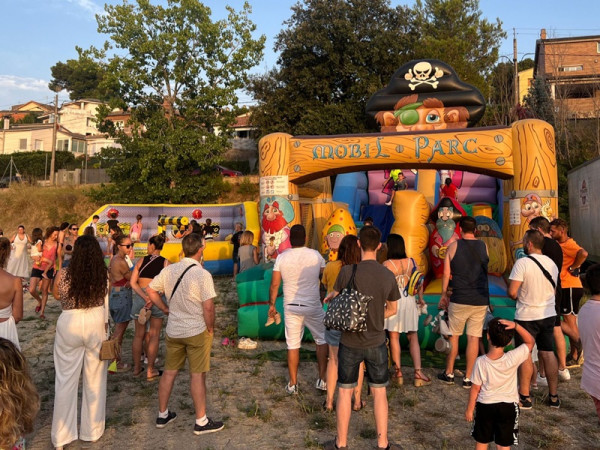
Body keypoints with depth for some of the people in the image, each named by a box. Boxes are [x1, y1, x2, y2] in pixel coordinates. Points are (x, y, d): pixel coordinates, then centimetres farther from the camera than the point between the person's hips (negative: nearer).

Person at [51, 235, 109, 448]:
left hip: (69, 325, -1)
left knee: (65, 380, 12)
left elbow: (56, 296, 7)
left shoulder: (63, 274, -13)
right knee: (95, 379, 14)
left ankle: (61, 435, 21)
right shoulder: (103, 275, -11)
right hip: (96, 324, 1)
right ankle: (92, 430, 28)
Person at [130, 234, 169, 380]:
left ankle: (136, 368, 25)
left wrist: (145, 297, -13)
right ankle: (150, 371, 12)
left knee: (139, 335, 15)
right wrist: (153, 299, -15)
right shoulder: (165, 262, -4)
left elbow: (132, 282, -6)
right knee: (154, 336, 8)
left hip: (139, 297, 2)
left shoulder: (142, 260, 1)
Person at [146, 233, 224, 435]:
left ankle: (162, 415, 32)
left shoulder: (169, 270, -1)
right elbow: (208, 307, -20)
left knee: (169, 372, 17)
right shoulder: (202, 274, -18)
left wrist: (165, 309, 12)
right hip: (197, 331, -5)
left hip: (173, 330, 6)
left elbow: (150, 290, 8)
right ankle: (201, 422, 16)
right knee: (197, 375, 4)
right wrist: (211, 328, -6)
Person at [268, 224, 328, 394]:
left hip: (291, 307, 1)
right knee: (322, 340, 17)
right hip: (313, 306, -1)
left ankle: (293, 384, 19)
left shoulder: (281, 257, -6)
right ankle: (322, 379, 18)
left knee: (293, 345, 10)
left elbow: (274, 284, -5)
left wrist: (271, 304, 8)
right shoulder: (316, 256, -7)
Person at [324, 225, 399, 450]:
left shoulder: (347, 271, -17)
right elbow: (392, 310, 4)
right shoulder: (389, 276, -9)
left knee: (345, 391, 14)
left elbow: (335, 297, 0)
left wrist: (329, 296, 23)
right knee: (379, 392, 17)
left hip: (350, 342, -1)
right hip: (376, 342, 2)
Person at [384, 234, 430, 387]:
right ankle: (418, 372, 7)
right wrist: (420, 298, 21)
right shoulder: (411, 262, 2)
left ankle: (398, 373, 15)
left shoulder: (387, 264, -11)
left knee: (394, 337, 8)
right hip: (410, 301, 4)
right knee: (413, 337, 12)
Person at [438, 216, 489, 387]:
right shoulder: (484, 246, 3)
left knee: (453, 335, 12)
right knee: (474, 338, 6)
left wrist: (444, 295, 9)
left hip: (459, 299, -2)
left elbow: (446, 273, -2)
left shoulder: (454, 246, -3)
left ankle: (449, 374, 21)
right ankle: (468, 378, 12)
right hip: (481, 300, 2)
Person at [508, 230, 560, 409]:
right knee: (548, 353, 14)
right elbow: (553, 290, 12)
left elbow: (512, 292, -22)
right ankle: (553, 396, 23)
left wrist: (519, 296, -1)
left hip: (527, 316, -6)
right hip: (549, 314, 6)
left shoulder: (522, 263, -19)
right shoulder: (552, 263, 3)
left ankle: (524, 397, 13)